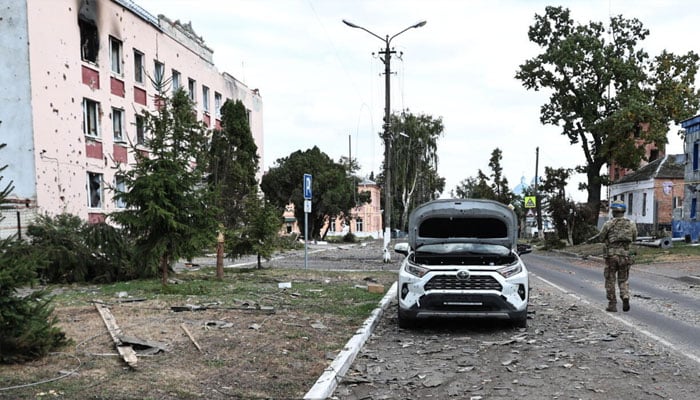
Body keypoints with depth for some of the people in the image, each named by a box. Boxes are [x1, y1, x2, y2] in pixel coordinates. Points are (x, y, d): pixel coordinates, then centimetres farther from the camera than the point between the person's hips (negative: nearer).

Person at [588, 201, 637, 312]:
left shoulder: (608, 224, -6)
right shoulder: (631, 224, 4)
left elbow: (601, 238, 1)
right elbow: (634, 238, 17)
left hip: (611, 254, -2)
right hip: (625, 255, 2)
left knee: (610, 280, 9)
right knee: (623, 280, 16)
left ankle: (612, 305, 10)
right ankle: (625, 298, -8)